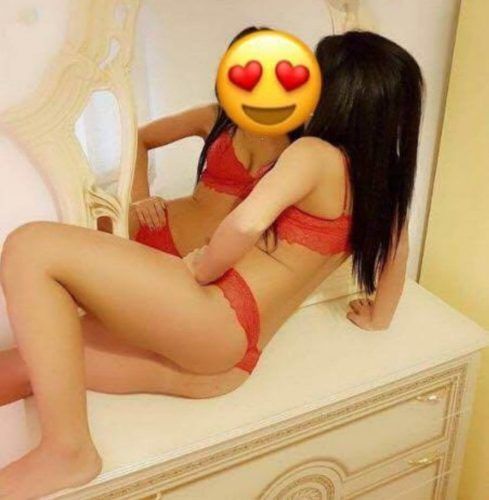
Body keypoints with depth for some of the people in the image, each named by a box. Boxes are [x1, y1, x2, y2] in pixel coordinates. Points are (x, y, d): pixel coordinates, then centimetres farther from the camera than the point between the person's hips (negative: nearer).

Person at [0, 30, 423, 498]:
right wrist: (378, 315, 44)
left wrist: (201, 270, -9)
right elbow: (396, 256, 29)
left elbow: (247, 222, -26)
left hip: (218, 313, -8)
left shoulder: (317, 153, -9)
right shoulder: (385, 183, 15)